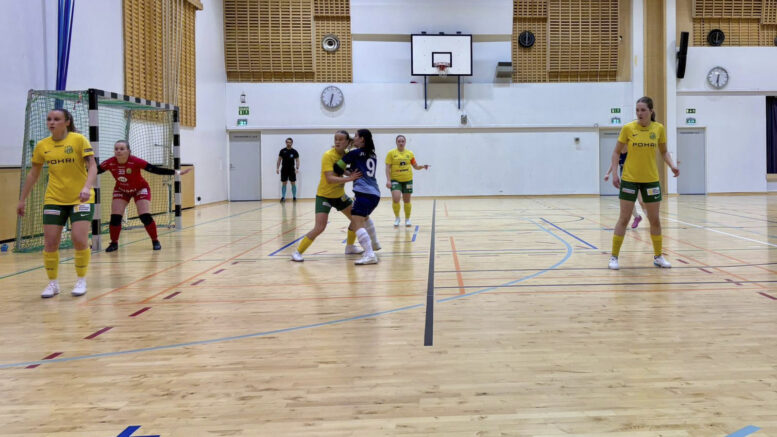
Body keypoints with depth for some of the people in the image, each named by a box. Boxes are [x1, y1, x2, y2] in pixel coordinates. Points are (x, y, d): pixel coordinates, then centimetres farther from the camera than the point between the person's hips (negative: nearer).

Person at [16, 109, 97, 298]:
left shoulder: (79, 139, -8)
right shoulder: (42, 146, 3)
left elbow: (92, 165, -13)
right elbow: (33, 173, 12)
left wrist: (87, 187, -30)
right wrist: (22, 199, 13)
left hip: (80, 199, -3)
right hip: (54, 199, 3)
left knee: (80, 239, -11)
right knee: (50, 242, -1)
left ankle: (81, 280, 9)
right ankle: (53, 283, 16)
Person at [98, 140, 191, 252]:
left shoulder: (135, 162, -31)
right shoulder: (110, 163, -23)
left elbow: (155, 170, -29)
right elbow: (95, 171, -10)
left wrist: (177, 172, -33)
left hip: (140, 189, -3)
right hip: (121, 190, 3)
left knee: (145, 217, -13)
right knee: (115, 217, -7)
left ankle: (155, 241, 6)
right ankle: (114, 243, 11)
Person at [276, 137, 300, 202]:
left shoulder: (294, 151, 0)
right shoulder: (282, 151, 2)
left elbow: (297, 160, 2)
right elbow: (279, 160, 6)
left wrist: (297, 168, -11)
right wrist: (277, 168, -2)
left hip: (292, 169, -1)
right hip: (284, 169, 1)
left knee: (293, 183, 1)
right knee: (284, 183, 2)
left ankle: (294, 197, 9)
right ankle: (283, 197, 6)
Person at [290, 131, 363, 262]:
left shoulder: (346, 154, -3)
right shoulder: (328, 155, -22)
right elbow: (330, 179, -31)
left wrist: (353, 175, -16)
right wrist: (349, 178, -40)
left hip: (339, 194, 7)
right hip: (324, 195, -7)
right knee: (320, 227, -16)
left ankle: (350, 246, 30)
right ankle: (298, 252, -2)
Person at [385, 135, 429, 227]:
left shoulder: (410, 153, 6)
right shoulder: (391, 153, -1)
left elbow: (416, 166, 13)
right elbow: (388, 167, -4)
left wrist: (423, 166, -8)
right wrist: (388, 180, -13)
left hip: (407, 180, 2)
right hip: (395, 180, -2)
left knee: (407, 200, 8)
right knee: (395, 199, -16)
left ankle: (407, 219, 26)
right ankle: (397, 218, 7)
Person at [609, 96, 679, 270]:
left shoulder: (659, 128, -1)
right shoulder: (628, 128, -7)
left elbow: (664, 151, 11)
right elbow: (616, 152, 1)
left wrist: (671, 166, -7)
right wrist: (614, 173, -7)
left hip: (651, 180, 2)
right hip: (629, 179, -2)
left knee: (655, 220, 9)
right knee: (624, 218, 0)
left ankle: (658, 257, 23)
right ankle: (614, 257, 8)